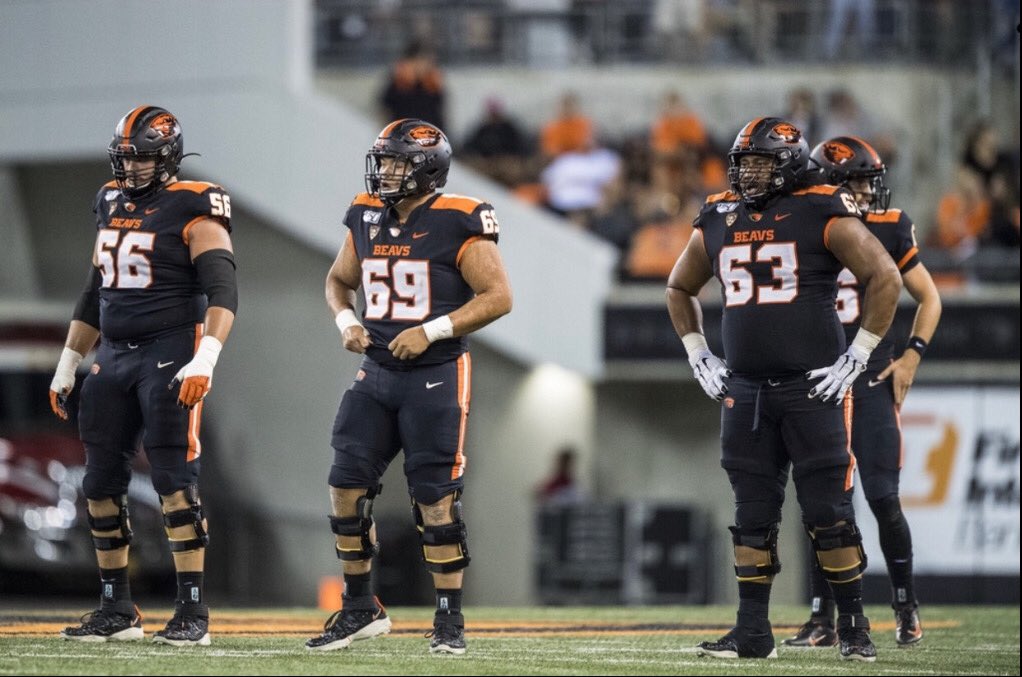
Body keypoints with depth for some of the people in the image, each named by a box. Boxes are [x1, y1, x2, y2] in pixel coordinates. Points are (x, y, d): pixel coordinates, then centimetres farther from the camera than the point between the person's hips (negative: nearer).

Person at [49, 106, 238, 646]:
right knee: (101, 484, 6)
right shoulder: (112, 205, 14)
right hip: (114, 356, 7)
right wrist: (67, 366, 22)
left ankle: (193, 612, -9)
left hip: (170, 354, -7)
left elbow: (222, 291, -17)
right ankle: (116, 611, 15)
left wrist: (204, 362, -29)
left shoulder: (192, 210, -8)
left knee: (173, 480, -11)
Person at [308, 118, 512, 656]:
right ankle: (360, 609, 16)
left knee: (435, 499, -4)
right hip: (377, 372, 6)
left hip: (435, 375, -6)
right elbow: (338, 280, 23)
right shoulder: (367, 218, 7)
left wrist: (431, 331, -18)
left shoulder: (458, 224, -11)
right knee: (347, 486, 2)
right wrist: (346, 321, 2)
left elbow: (497, 296, -12)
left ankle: (450, 621, 6)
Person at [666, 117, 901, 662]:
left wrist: (857, 356, -6)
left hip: (812, 388, -5)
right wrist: (698, 357, 16)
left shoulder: (822, 217, -6)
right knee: (752, 514, 7)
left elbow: (884, 278, -5)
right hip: (744, 391, 5)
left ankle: (854, 626, 5)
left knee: (828, 510, -4)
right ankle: (753, 631, 12)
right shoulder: (717, 224, 10)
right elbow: (679, 289, 26)